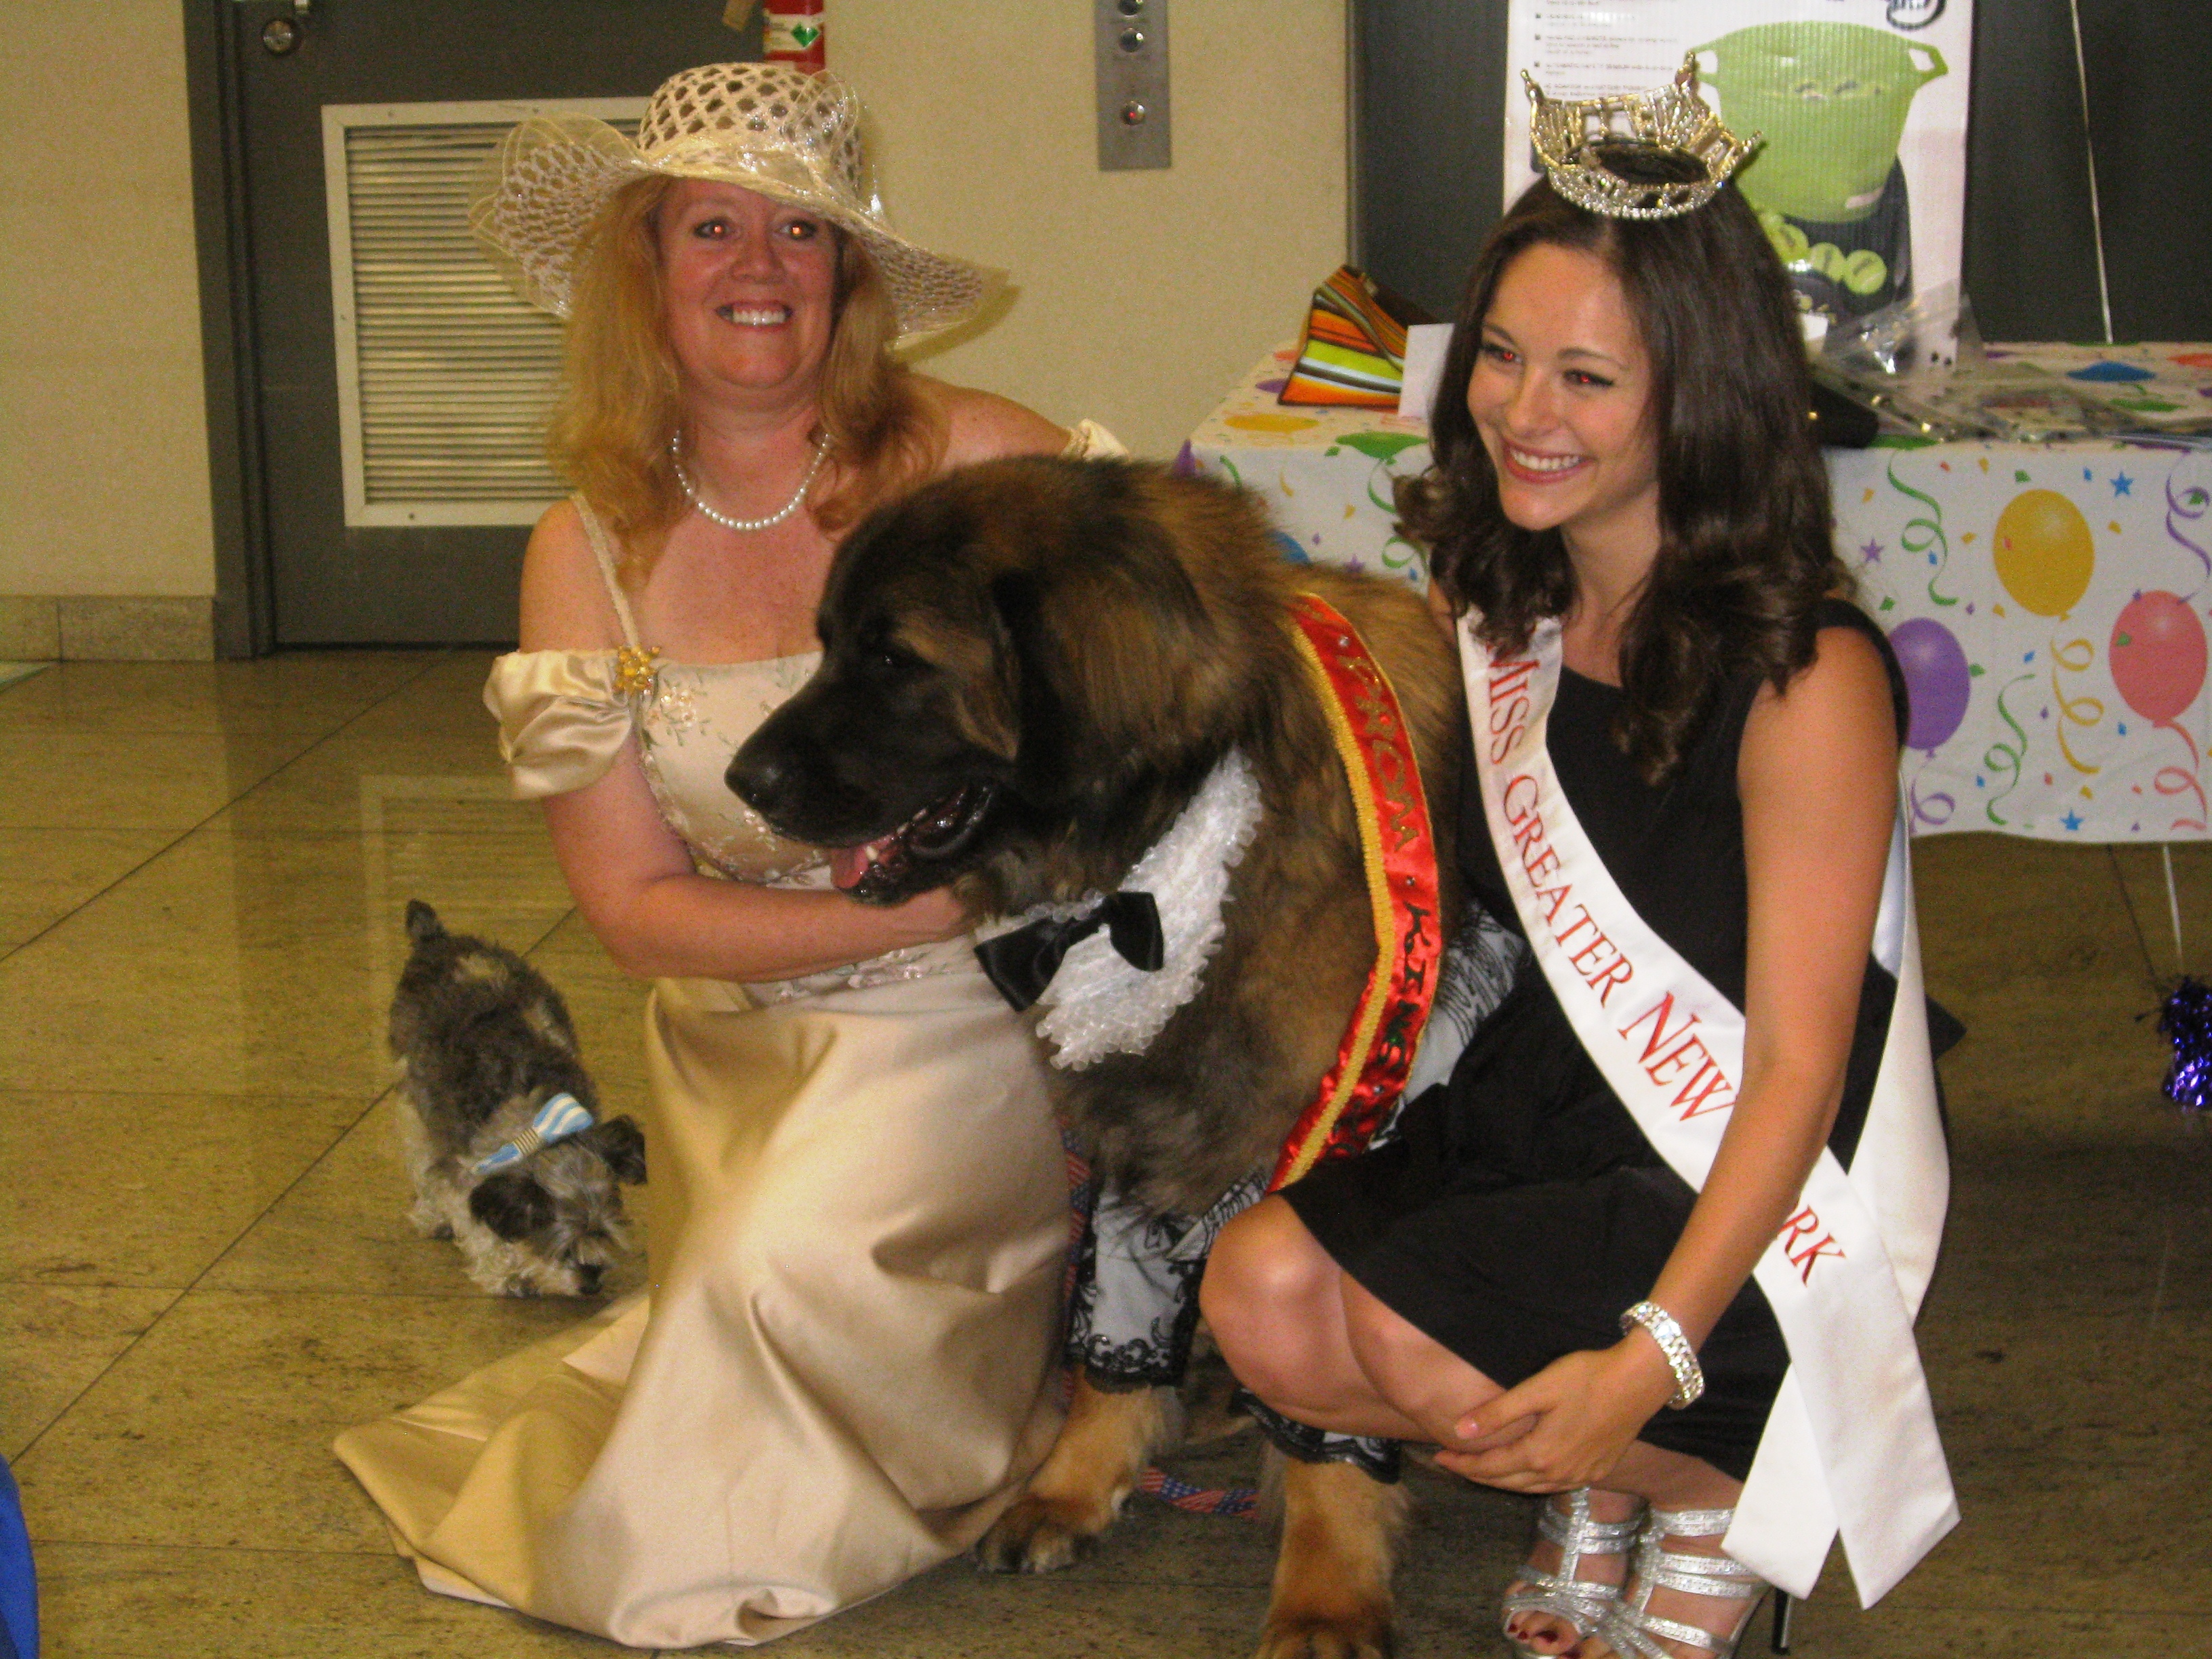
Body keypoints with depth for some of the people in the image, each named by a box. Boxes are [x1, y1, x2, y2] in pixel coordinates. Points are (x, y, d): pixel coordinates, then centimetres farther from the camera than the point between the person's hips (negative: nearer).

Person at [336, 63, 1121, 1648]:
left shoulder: (972, 460, -9)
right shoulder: (589, 554, 0)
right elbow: (635, 905, -1)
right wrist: (916, 910, -15)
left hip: (975, 1018, -4)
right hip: (740, 1040, 4)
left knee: (785, 1264, -23)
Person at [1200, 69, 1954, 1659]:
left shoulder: (1806, 675, -19)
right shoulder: (1493, 604, 3)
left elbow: (1796, 1068, -19)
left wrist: (1648, 1361, -29)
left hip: (1741, 1188, -6)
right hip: (1528, 1114, 6)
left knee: (1411, 1336, -28)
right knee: (1263, 1291, -19)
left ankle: (1714, 1487, 4)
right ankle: (1593, 1480, 8)